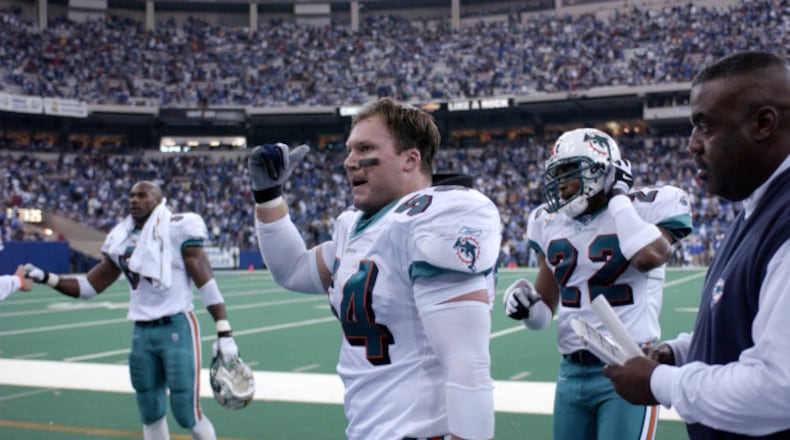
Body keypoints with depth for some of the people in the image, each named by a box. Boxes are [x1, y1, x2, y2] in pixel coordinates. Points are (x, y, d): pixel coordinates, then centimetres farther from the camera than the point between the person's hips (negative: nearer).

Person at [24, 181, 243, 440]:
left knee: (187, 414, -4)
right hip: (142, 333, 6)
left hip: (177, 329, -6)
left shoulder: (177, 230, -8)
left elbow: (206, 282, -10)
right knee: (150, 414, 12)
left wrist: (224, 333, -13)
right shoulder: (122, 241, 10)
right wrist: (46, 278, 2)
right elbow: (89, 287, 15)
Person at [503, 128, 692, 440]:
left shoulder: (646, 208, -5)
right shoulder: (550, 223, 10)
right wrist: (525, 304, -7)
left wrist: (618, 197, -14)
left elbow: (648, 257, -28)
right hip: (572, 372, 6)